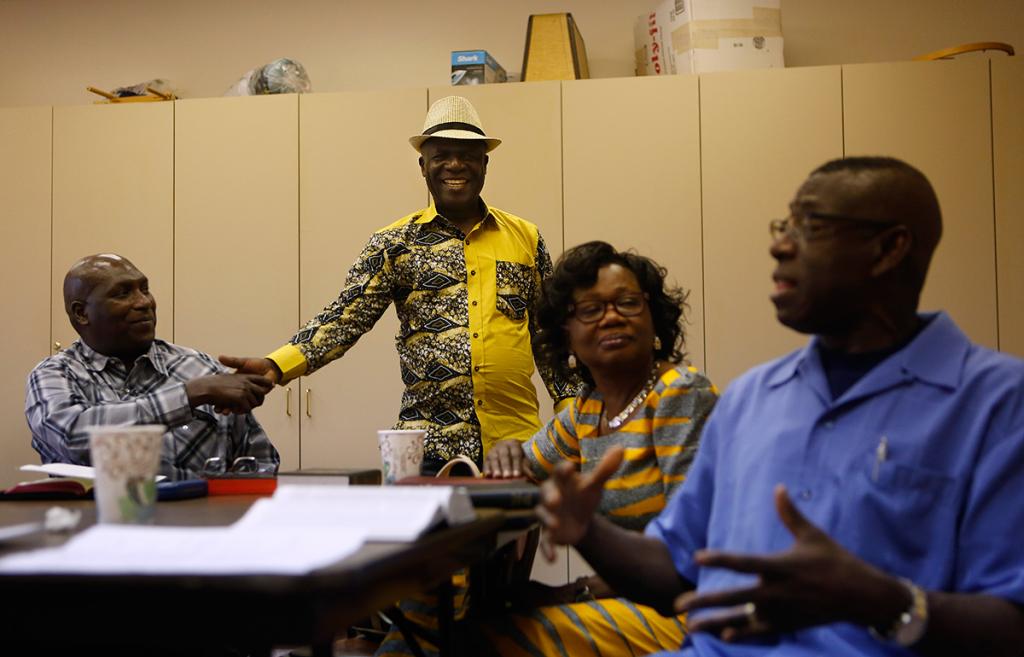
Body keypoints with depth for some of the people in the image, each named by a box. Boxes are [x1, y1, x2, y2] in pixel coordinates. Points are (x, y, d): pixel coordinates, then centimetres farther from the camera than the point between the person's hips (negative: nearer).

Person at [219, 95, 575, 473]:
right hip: (431, 444, -1)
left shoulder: (525, 239, 9)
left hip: (518, 439, 2)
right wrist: (277, 366, -20)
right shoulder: (395, 244, 3)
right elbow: (346, 318, -6)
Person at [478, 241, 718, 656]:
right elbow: (522, 473, 22)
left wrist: (592, 588, -18)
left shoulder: (681, 393, -14)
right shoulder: (588, 407, 8)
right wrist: (507, 454, -2)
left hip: (678, 607, -7)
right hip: (629, 598, 7)